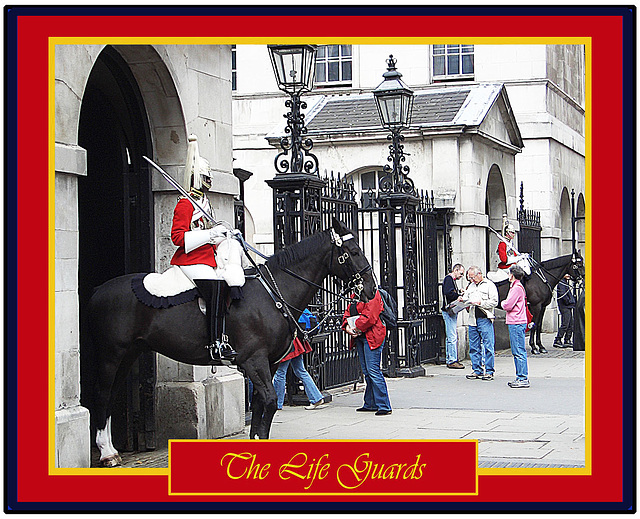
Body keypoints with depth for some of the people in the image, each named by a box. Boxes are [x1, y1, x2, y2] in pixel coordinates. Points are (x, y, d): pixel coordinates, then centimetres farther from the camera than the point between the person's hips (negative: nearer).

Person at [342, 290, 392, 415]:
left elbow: (370, 315, -20)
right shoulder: (356, 295, 17)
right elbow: (348, 312, 15)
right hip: (359, 337, 10)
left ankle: (384, 406, -11)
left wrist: (356, 327, -15)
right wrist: (347, 326, -4)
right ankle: (371, 404, 22)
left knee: (373, 370, -13)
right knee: (366, 371, 14)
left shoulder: (373, 294, -11)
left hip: (371, 337, -10)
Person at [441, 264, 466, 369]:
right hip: (449, 312, -11)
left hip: (451, 312, 11)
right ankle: (452, 361, -9)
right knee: (452, 337, -10)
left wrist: (459, 292, 7)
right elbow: (448, 293, -23)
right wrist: (460, 295, -13)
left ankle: (450, 360, 16)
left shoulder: (451, 279, 21)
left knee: (451, 337, 12)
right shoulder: (448, 279, -11)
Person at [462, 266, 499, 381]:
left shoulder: (489, 285, -1)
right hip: (473, 320, 7)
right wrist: (464, 302, 4)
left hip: (485, 320, -7)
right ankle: (477, 370, 15)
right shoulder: (471, 286, 20)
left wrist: (480, 303, -15)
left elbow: (494, 302, -9)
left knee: (488, 346, -5)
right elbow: (466, 298, 27)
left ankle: (489, 371, -1)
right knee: (474, 347, 8)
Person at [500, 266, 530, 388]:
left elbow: (508, 306, -17)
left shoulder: (517, 288, -14)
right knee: (516, 352, 14)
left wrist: (503, 303, 1)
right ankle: (520, 377, 19)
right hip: (515, 323, 10)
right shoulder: (516, 286, 18)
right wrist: (506, 304, 4)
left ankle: (523, 379, -6)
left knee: (519, 352, -8)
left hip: (516, 323, -10)